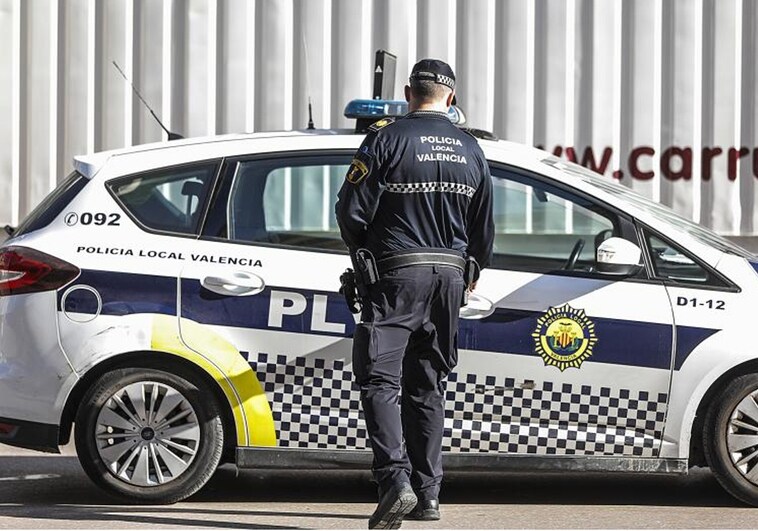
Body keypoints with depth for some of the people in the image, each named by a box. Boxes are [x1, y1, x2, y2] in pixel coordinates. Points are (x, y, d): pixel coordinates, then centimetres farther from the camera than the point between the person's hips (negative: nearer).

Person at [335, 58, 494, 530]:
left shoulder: (387, 139, -8)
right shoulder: (471, 150, 9)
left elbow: (351, 210, -9)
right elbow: (484, 228, 16)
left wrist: (363, 255, 11)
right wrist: (471, 272, 34)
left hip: (396, 275, -5)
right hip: (449, 276, 5)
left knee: (380, 379, -7)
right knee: (427, 385, 13)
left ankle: (396, 480, -23)